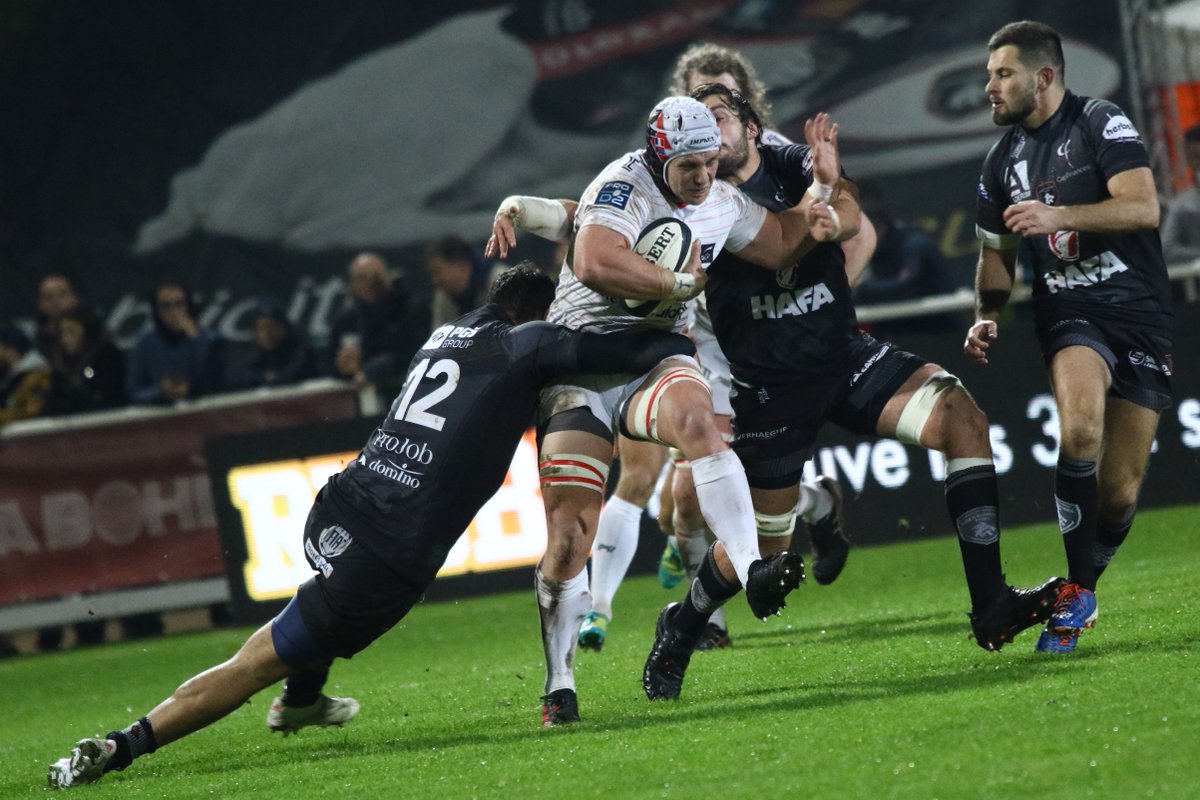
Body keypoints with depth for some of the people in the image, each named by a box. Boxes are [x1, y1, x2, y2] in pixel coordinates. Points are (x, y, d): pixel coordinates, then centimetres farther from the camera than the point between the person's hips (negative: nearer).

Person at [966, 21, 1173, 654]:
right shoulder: (1003, 159, 12)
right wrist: (986, 317, 6)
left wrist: (1058, 216, -28)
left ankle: (1081, 586, 22)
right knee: (1081, 424, -30)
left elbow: (1143, 206, -19)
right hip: (1069, 315, 2)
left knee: (1119, 493, -3)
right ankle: (1076, 591, -22)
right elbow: (997, 253, 23)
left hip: (1141, 314, -2)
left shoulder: (1101, 124, -6)